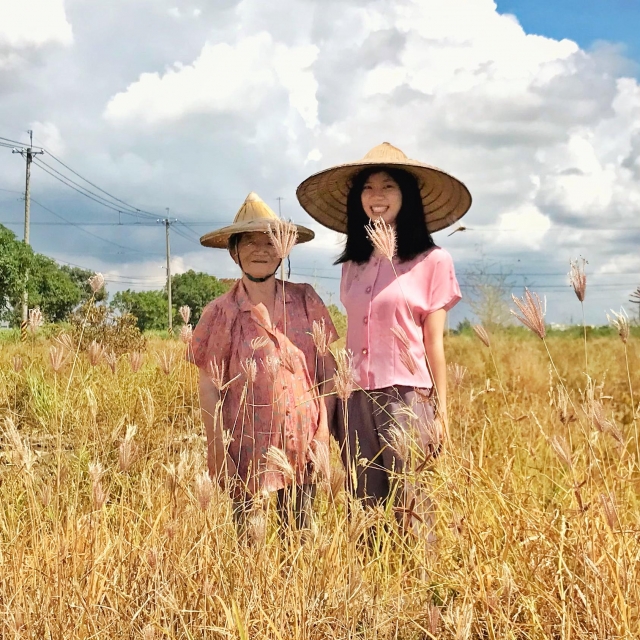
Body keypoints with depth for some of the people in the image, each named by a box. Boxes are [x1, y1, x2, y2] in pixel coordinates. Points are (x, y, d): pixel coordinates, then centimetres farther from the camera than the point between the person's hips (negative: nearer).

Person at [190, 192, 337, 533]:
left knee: (299, 531, 9)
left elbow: (327, 366, 5)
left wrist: (329, 428, -2)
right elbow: (209, 388, -4)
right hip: (248, 448, -2)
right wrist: (219, 454, -8)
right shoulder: (222, 312, -4)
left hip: (302, 441, 2)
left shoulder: (305, 300, 2)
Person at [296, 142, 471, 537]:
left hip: (407, 398, -5)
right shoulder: (353, 264, 11)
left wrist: (441, 411, -1)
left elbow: (434, 342, -3)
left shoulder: (431, 261, -4)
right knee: (363, 506, 10)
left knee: (407, 509, 2)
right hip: (357, 400, 5)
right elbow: (352, 338, 13)